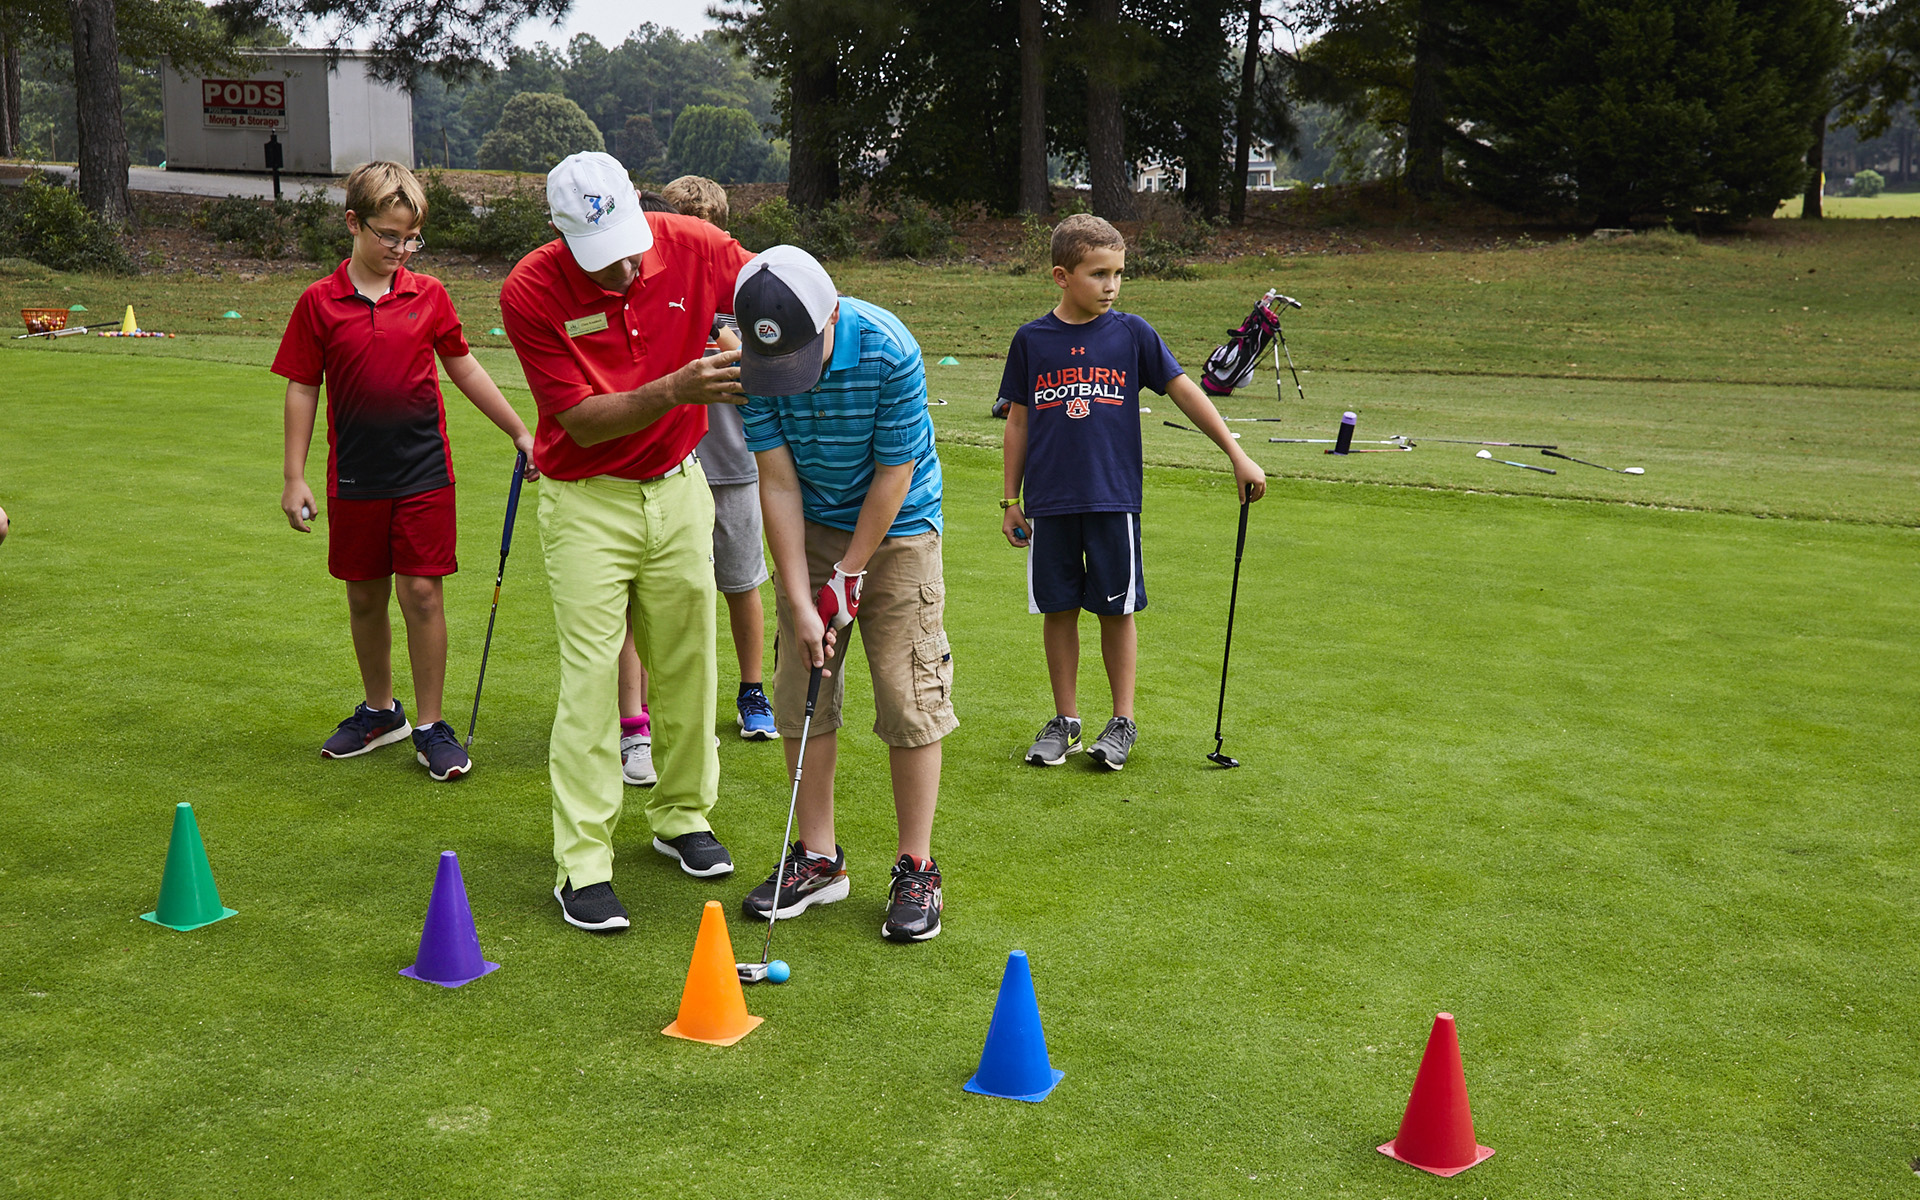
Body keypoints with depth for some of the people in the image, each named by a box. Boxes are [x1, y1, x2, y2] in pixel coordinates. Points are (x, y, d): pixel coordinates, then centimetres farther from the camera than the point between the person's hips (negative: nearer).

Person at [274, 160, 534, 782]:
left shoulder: (429, 295, 1)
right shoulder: (319, 303, -1)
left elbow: (464, 368, 12)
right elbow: (302, 389, 2)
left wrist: (520, 431, 13)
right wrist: (294, 477, 0)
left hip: (424, 473, 0)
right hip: (355, 477, 1)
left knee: (422, 593, -2)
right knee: (364, 597, 11)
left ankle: (430, 726, 9)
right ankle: (379, 710, 30)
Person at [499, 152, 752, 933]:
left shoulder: (693, 246, -12)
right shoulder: (530, 292, -20)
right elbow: (585, 422, -19)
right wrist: (674, 389, -34)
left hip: (680, 489, 4)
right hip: (587, 502, -3)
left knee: (687, 664, 10)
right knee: (590, 675, -6)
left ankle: (683, 817, 29)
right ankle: (582, 866, -1)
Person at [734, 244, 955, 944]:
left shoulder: (889, 352, -28)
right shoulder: (753, 361, -18)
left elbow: (894, 475, -19)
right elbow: (777, 481, -14)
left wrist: (848, 576, -14)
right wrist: (800, 602, -17)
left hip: (896, 527, -3)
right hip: (810, 527, 4)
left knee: (909, 697, -5)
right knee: (799, 694, 3)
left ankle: (916, 867, 6)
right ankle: (818, 858, 16)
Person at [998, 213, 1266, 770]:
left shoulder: (1131, 334, 1)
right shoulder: (1031, 340, 3)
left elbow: (1185, 391, 3)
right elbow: (1018, 422, 8)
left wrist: (1237, 455, 0)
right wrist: (1010, 501, 8)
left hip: (1114, 499, -1)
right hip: (1049, 501, 1)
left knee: (1116, 610, 4)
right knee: (1058, 609, 7)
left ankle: (1123, 722, 17)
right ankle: (1064, 721, 19)